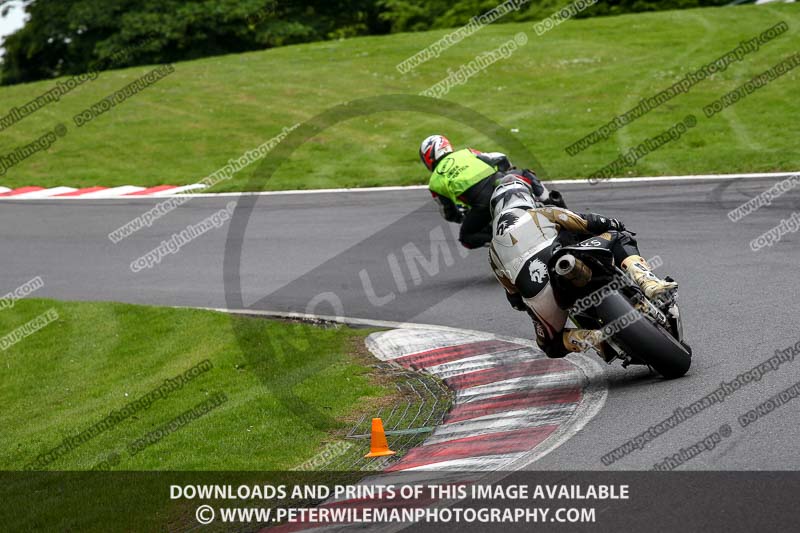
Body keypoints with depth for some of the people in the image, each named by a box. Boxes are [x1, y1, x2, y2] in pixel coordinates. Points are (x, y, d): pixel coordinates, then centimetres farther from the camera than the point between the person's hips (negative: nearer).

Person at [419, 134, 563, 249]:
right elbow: (500, 159, 22)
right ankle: (548, 201, 14)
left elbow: (449, 214, 26)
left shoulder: (435, 182, 19)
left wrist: (464, 217, 46)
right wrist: (510, 172, 43)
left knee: (466, 238, 18)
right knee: (526, 175, 32)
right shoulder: (465, 153, 25)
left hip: (482, 202, -3)